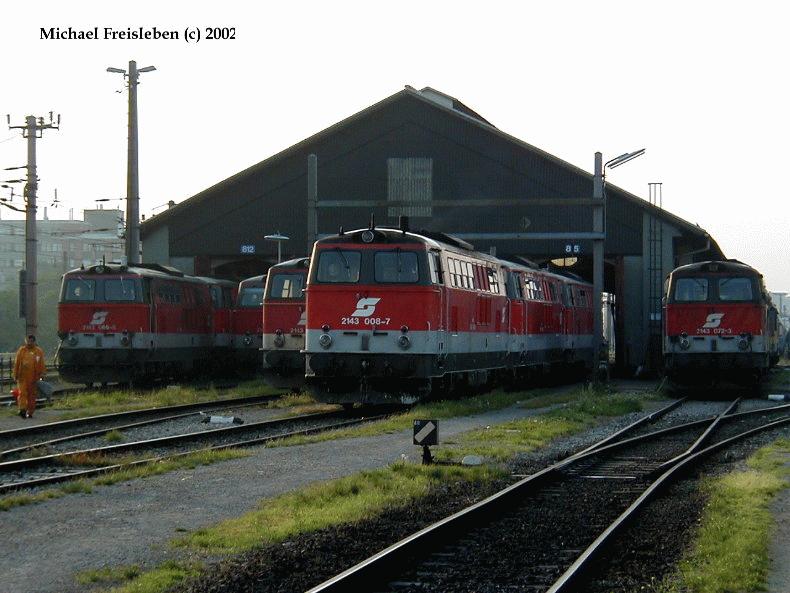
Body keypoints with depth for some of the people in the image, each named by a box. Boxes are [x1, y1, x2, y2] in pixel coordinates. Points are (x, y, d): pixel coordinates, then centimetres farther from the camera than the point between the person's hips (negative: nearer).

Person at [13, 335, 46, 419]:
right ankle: (22, 409, -19)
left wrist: (41, 375, 2)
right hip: (23, 376, -1)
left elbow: (41, 365, 7)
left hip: (34, 377, 1)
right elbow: (16, 363, 8)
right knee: (22, 393, -13)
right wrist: (16, 374, 5)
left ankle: (30, 412, 12)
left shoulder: (39, 352, 5)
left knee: (32, 395, 5)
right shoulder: (21, 350, 6)